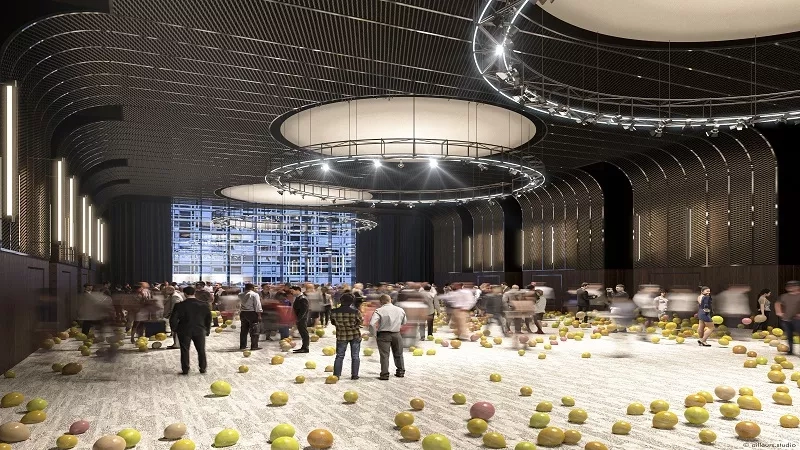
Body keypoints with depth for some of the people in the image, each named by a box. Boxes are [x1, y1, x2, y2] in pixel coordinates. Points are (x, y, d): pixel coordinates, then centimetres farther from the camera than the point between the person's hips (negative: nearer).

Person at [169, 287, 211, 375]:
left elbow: (173, 320, -9)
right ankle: (203, 368, 19)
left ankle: (185, 370, 13)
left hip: (184, 331, -2)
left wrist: (175, 328, 8)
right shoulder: (204, 305, -4)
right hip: (200, 331, 2)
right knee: (201, 350, 14)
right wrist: (207, 330, 16)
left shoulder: (180, 306, -12)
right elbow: (208, 319, 5)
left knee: (185, 351, 10)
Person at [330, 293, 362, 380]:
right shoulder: (355, 311, -17)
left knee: (339, 356, 12)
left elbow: (333, 322, 3)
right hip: (355, 335, -1)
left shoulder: (334, 312, -11)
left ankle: (336, 375, 12)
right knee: (355, 356, 10)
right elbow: (360, 321, -3)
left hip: (341, 336, 1)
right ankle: (354, 375, 11)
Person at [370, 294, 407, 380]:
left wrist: (375, 334, -10)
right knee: (398, 354, 19)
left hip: (383, 335, -4)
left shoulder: (379, 311, -13)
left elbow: (372, 324, -23)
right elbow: (404, 322, 13)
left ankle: (384, 374, 1)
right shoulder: (400, 310, 1)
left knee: (384, 355, 3)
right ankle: (401, 372, 29)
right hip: (396, 334, 4)